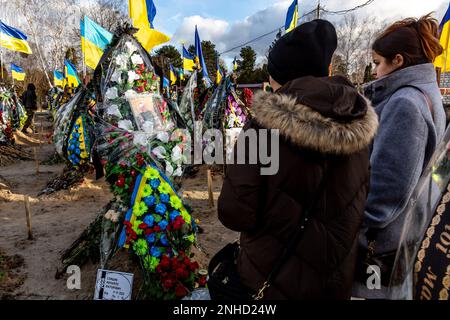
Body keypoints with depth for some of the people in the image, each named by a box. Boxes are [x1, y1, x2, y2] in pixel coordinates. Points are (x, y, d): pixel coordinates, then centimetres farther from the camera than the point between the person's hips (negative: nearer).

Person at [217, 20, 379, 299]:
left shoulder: (265, 128, -24)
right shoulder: (360, 125, -8)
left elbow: (235, 214, -23)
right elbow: (361, 200, 4)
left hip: (275, 277, -4)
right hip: (337, 276, 5)